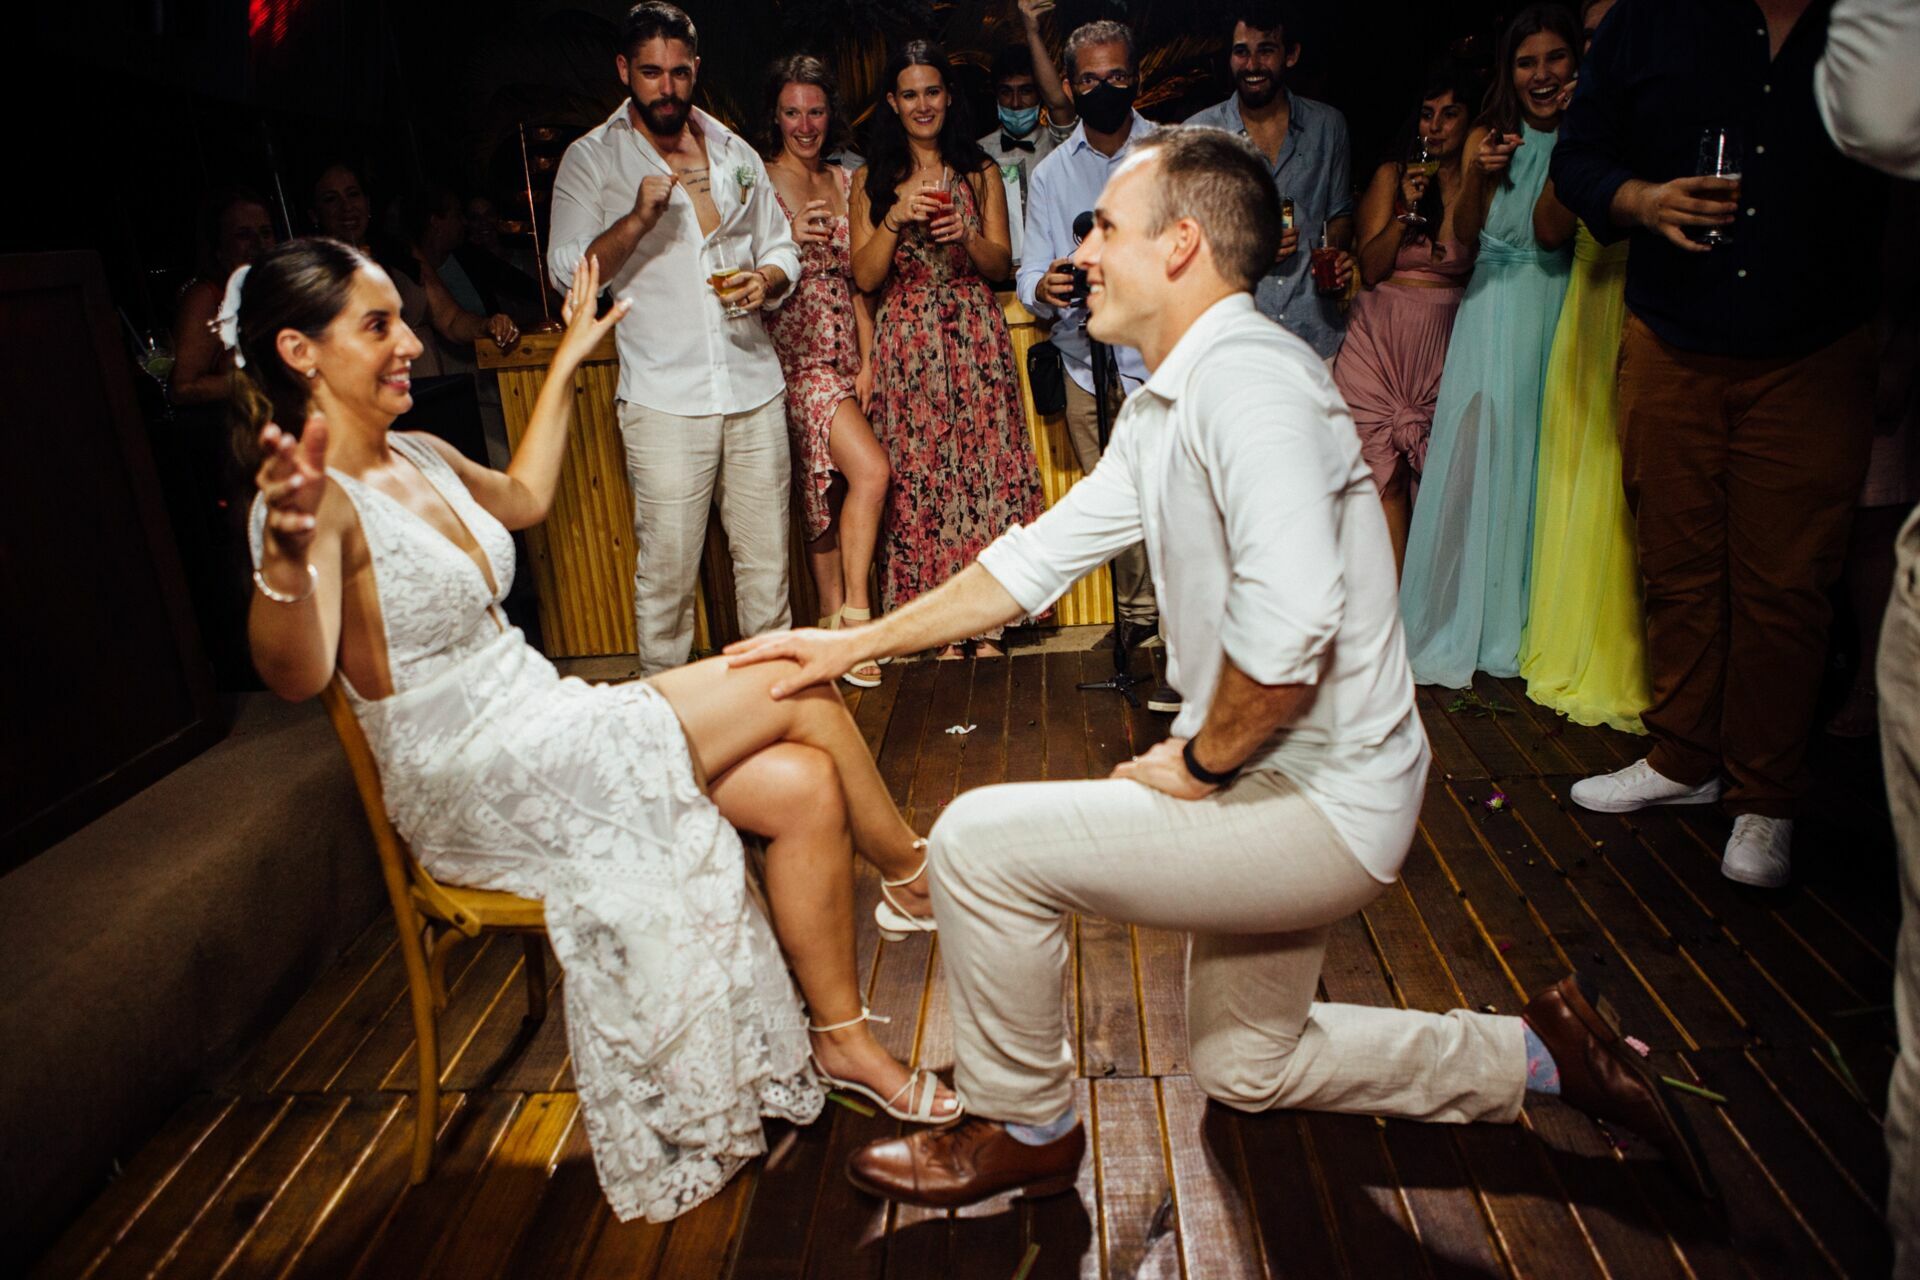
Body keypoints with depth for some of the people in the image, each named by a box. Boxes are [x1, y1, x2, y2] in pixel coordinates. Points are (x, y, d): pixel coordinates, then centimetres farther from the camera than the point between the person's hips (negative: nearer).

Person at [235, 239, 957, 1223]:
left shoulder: (419, 458, 10)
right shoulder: (317, 498, -16)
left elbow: (522, 497, 31)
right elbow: (297, 674, -33)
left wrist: (566, 364, 34)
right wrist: (286, 553, -52)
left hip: (539, 728, 9)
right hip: (472, 780, -8)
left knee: (804, 788, -9)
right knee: (798, 689, -13)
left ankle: (844, 1041, 6)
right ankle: (916, 876, 12)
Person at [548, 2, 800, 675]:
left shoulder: (735, 152, 16)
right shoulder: (591, 159, 4)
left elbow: (780, 246, 22)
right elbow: (568, 271, -5)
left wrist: (766, 279, -1)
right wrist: (637, 218, -20)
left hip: (754, 386, 4)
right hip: (664, 397, -4)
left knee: (766, 558, 8)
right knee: (666, 570, -2)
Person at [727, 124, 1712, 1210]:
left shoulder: (1246, 375, -24)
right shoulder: (1164, 409, 9)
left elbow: (1289, 621, -36)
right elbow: (1042, 554, 12)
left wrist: (1199, 764, -18)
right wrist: (857, 644, 11)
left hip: (1319, 803, -10)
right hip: (1293, 794, 10)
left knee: (980, 840, -13)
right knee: (1246, 1068, 25)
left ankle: (1025, 1129, 10)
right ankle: (1546, 1051, 33)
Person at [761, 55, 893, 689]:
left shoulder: (842, 181, 15)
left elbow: (855, 275, 15)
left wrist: (867, 359, 6)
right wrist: (789, 239, -21)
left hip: (844, 351, 5)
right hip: (795, 352, -5)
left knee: (831, 490, 6)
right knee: (871, 469, -20)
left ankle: (834, 627, 13)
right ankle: (854, 613, -8)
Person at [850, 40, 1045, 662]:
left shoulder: (979, 172, 11)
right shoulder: (873, 180, 10)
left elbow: (1001, 265, 8)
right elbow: (864, 276, 2)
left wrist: (967, 235, -12)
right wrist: (897, 218, -13)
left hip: (975, 336, 0)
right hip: (907, 344, 0)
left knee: (983, 468, -4)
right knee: (918, 476, -2)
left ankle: (986, 623, 4)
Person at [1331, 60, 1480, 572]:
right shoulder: (1393, 175, 7)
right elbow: (1370, 269, 1)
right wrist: (1406, 211, -9)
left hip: (1445, 339, 0)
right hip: (1381, 335, 0)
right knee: (1384, 474, -4)